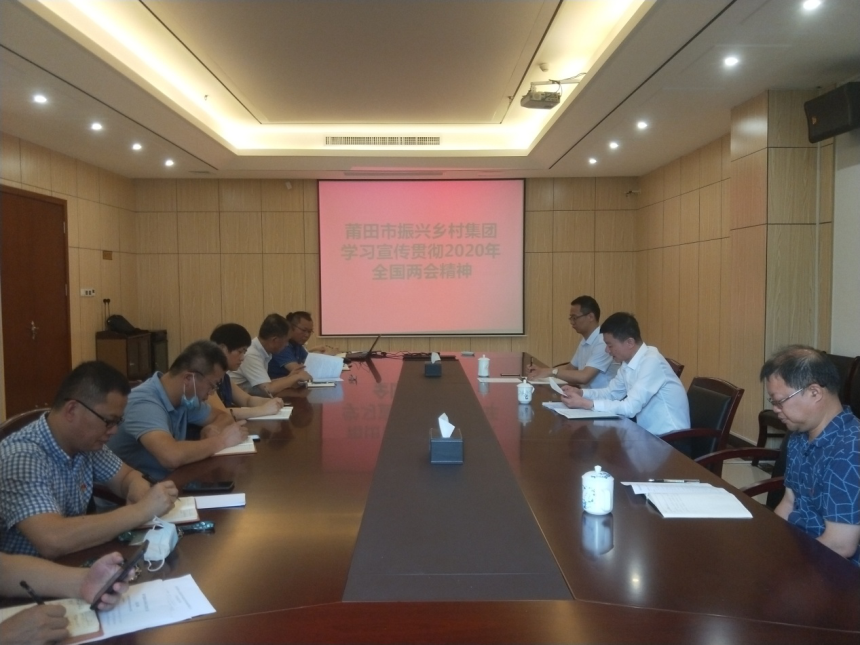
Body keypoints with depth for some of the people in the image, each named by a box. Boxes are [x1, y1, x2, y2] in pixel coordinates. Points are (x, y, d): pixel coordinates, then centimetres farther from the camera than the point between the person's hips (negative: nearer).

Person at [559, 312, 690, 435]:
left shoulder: (651, 362, -22)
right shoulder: (628, 363, 3)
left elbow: (630, 407, -27)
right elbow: (612, 392, 16)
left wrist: (586, 404, -25)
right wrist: (580, 392, -2)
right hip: (648, 432, 7)